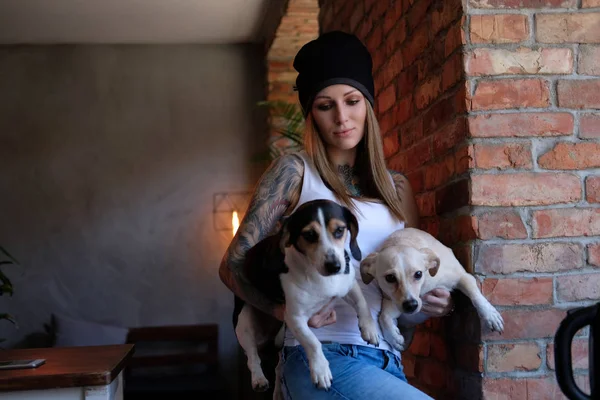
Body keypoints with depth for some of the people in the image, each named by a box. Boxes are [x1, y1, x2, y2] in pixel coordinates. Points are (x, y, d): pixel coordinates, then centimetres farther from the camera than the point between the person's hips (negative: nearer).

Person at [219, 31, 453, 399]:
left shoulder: (397, 187, 14)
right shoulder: (294, 172, 1)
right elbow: (234, 265, 0)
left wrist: (431, 306, -6)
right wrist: (285, 309, -18)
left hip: (388, 362, 6)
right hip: (323, 358, -5)